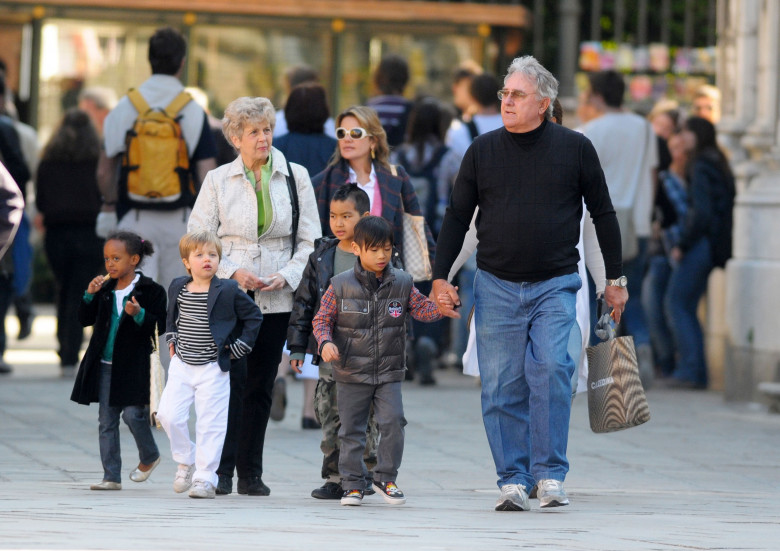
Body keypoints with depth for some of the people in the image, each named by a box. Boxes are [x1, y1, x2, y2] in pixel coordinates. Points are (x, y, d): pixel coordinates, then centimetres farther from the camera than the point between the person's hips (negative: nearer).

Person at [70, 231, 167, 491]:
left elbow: (160, 325, -9)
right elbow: (85, 320, 11)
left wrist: (139, 314, -27)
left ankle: (149, 456, 20)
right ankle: (111, 476, 8)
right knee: (107, 421, 4)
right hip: (105, 365, 5)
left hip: (134, 366, -5)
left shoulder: (150, 291, -5)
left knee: (133, 414, -10)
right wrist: (90, 295, -5)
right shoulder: (105, 290, 10)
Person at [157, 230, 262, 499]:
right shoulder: (178, 288, 4)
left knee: (210, 424, -2)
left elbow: (253, 316, 3)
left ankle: (205, 478, 4)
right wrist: (171, 339, 12)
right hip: (181, 366, 4)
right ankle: (186, 461, 16)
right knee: (169, 415, -7)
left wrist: (239, 347, -1)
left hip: (213, 368, -3)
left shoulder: (228, 291, -8)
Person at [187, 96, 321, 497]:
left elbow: (310, 239, 8)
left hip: (277, 298, 2)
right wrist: (232, 272, -10)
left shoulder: (296, 177, 6)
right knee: (231, 380, -11)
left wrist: (287, 276, -8)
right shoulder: (218, 181, 2)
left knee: (261, 386, 5)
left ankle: (251, 474, 11)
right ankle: (221, 470, -7)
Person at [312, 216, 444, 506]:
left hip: (389, 373, 1)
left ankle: (385, 478, 6)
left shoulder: (401, 284, 2)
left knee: (393, 422, -10)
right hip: (351, 373, -1)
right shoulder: (341, 286, -4)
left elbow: (422, 308, 3)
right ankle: (353, 484, 15)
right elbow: (322, 319, 0)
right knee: (351, 430, 4)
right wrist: (325, 342, -18)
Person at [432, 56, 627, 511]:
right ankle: (512, 481, 5)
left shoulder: (575, 148, 1)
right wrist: (441, 277, 5)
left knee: (550, 369, -17)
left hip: (555, 285, -2)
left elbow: (603, 214, 9)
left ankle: (550, 474, -10)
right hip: (497, 285, 2)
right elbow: (457, 217, 11)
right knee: (502, 386, -1)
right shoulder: (483, 151, 5)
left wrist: (615, 278, 10)